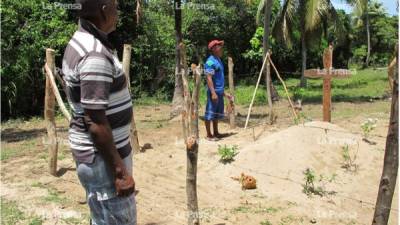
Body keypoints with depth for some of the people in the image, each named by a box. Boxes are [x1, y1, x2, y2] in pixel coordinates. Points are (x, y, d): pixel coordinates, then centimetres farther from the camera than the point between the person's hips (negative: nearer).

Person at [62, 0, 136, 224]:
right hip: (102, 156, -10)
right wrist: (120, 170, -21)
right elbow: (96, 123, -26)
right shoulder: (95, 55, -24)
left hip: (100, 150, 10)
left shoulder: (80, 41, 7)